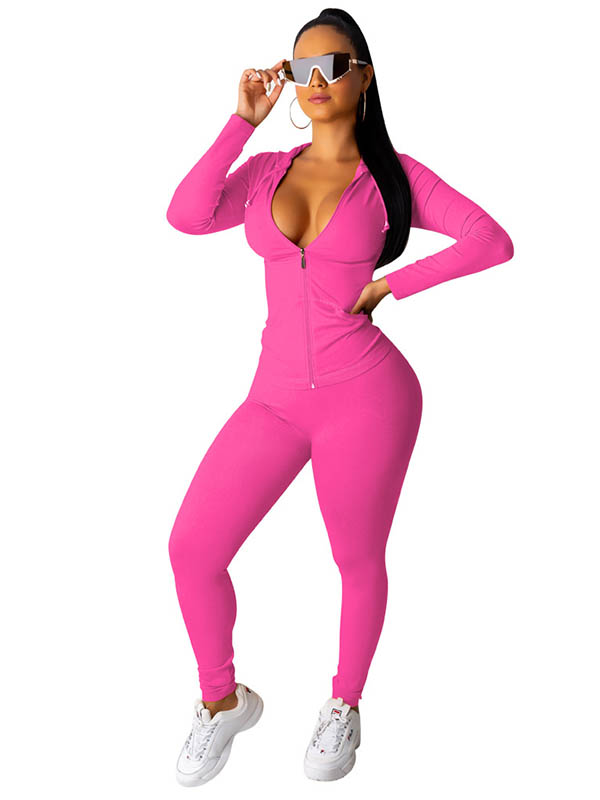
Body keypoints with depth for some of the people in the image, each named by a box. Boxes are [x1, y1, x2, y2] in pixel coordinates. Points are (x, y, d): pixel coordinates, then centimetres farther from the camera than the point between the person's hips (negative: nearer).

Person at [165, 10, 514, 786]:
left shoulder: (393, 174, 1)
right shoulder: (267, 171, 10)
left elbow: (493, 241, -7)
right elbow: (186, 215, -9)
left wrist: (389, 285, -10)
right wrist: (243, 119, -4)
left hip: (365, 396, -3)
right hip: (276, 399, 4)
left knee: (358, 562, 11)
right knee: (191, 551, 0)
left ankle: (344, 707, 38)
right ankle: (223, 700, 25)